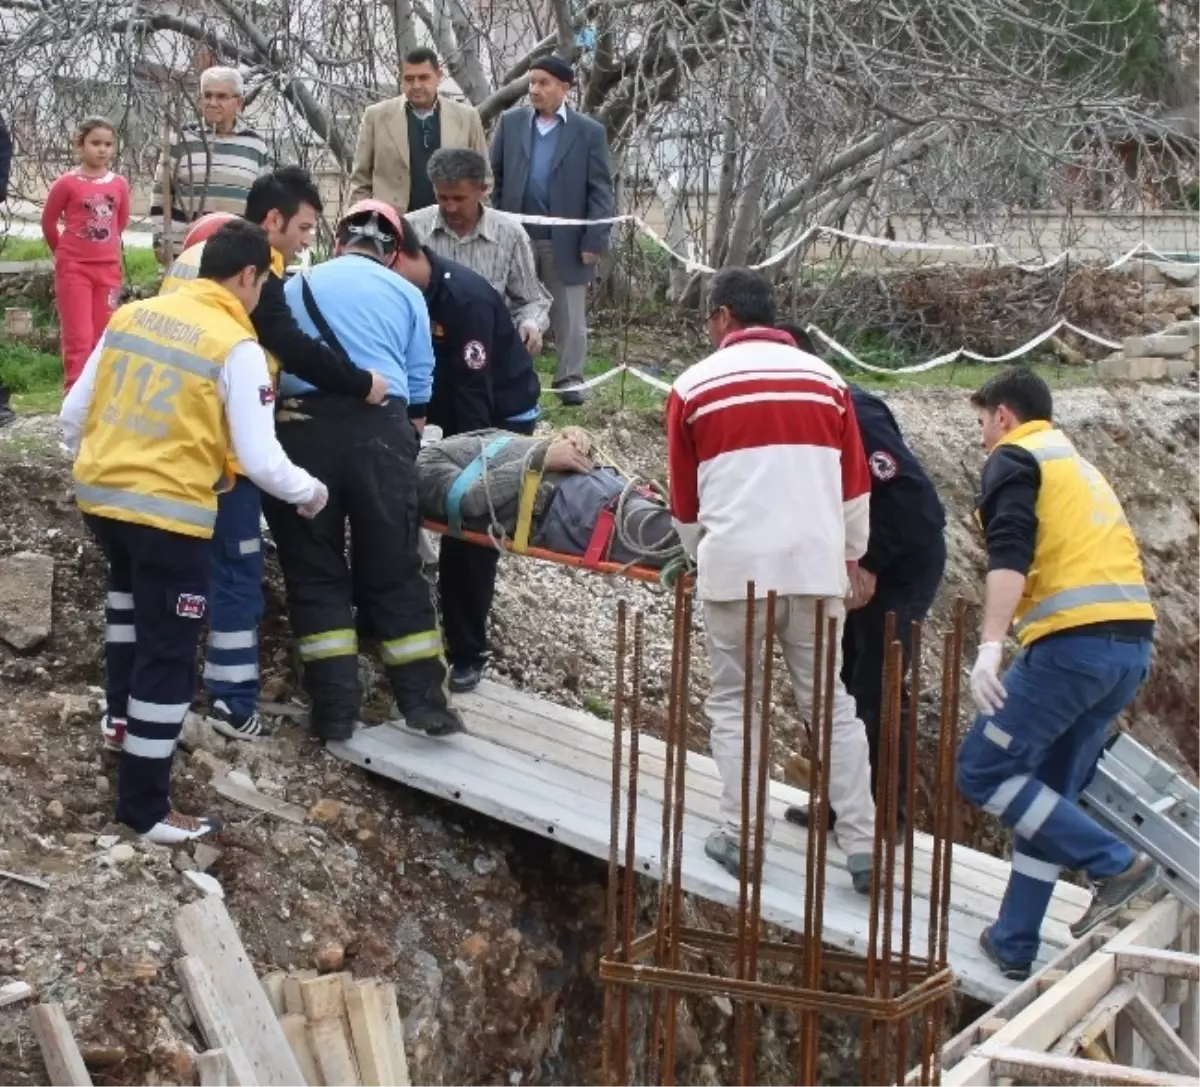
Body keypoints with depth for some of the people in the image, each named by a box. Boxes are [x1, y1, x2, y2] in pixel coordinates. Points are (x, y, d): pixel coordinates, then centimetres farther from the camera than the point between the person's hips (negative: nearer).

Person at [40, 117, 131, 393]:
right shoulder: (67, 183, -9)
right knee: (78, 338, -5)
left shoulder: (119, 184, 2)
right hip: (73, 268, -4)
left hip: (108, 268, 4)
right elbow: (48, 222, 3)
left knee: (103, 337, 10)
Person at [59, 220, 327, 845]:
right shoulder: (238, 347, -11)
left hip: (99, 497, 7)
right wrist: (310, 492, 6)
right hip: (170, 513, -7)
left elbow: (74, 412, 11)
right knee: (168, 657, 4)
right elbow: (260, 460, -12)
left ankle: (123, 712, 44)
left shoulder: (130, 315, 6)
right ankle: (145, 808, 10)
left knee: (129, 585, 36)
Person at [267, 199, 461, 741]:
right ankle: (425, 701, 10)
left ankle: (335, 709, 6)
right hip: (378, 425, 0)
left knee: (313, 570, 8)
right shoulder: (405, 294, 18)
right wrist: (408, 434, 31)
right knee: (394, 568, 7)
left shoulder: (296, 287, 23)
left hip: (301, 425, 1)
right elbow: (420, 386, 17)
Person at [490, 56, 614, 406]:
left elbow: (600, 191, -3)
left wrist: (595, 241, -10)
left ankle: (570, 378, 15)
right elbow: (495, 177, 9)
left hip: (566, 240, -2)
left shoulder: (590, 132, -2)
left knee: (569, 314, 5)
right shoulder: (510, 122, 5)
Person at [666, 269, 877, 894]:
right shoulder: (825, 380, 12)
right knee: (832, 704, 10)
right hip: (816, 564, 2)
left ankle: (741, 837, 7)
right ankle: (862, 844, 8)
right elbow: (856, 488, 14)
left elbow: (685, 500, 15)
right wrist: (847, 559, 26)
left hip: (737, 564, -2)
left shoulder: (695, 386, 7)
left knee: (734, 704, 11)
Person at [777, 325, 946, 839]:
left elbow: (909, 492, -27)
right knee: (837, 681, 12)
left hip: (902, 565, -9)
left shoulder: (851, 410, -22)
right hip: (857, 563, 9)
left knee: (875, 689, -6)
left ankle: (886, 813, 5)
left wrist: (869, 562, -25)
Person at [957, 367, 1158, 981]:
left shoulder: (1014, 458, 4)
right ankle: (1013, 946, 17)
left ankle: (1116, 865, -7)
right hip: (1133, 643, 9)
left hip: (1074, 640, -9)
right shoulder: (1077, 465, 30)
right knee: (1050, 792, 14)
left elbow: (1010, 554, -14)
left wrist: (989, 645, -23)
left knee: (983, 771, -3)